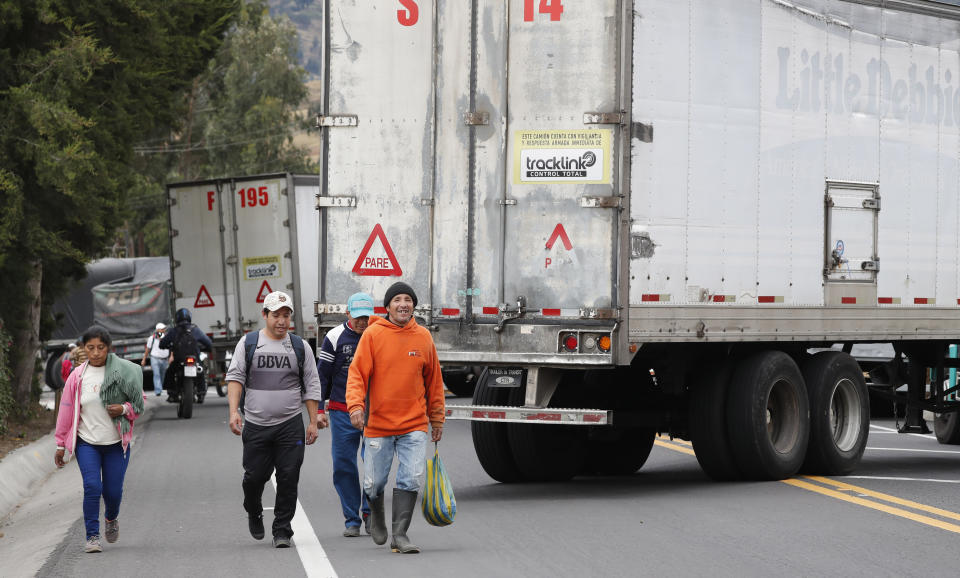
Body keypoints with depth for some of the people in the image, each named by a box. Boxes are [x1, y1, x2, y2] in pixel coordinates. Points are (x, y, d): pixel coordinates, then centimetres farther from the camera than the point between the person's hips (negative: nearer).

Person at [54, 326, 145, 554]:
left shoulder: (124, 372, -4)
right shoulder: (77, 377, -1)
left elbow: (139, 403, 4)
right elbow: (66, 411, 5)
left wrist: (124, 409, -17)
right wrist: (61, 444, 7)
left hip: (117, 443, 0)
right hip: (87, 443, 0)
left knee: (113, 491, 3)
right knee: (92, 487, -14)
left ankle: (111, 519, 38)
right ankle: (92, 536, -2)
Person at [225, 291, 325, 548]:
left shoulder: (300, 347, 9)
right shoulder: (248, 343, 6)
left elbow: (312, 386, 11)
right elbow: (235, 377, 2)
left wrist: (313, 422, 5)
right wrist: (234, 411, -11)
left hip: (290, 425, 0)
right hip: (255, 425, 0)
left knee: (288, 478, -5)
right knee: (254, 476, 2)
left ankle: (282, 530, 4)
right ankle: (254, 514, 32)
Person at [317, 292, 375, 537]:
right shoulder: (334, 337, 1)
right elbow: (322, 376, 5)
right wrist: (318, 409, -1)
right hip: (342, 413, -1)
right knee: (344, 465, 0)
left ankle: (370, 512, 11)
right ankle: (351, 520, 8)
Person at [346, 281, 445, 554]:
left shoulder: (423, 337, 5)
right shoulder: (373, 334, -4)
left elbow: (434, 381, 14)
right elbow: (357, 373, -9)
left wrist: (437, 419, 16)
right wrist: (356, 405, -25)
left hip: (414, 425, 1)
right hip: (378, 424, -1)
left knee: (411, 479, -11)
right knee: (374, 483, 6)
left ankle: (400, 534, -7)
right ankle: (377, 516, 36)